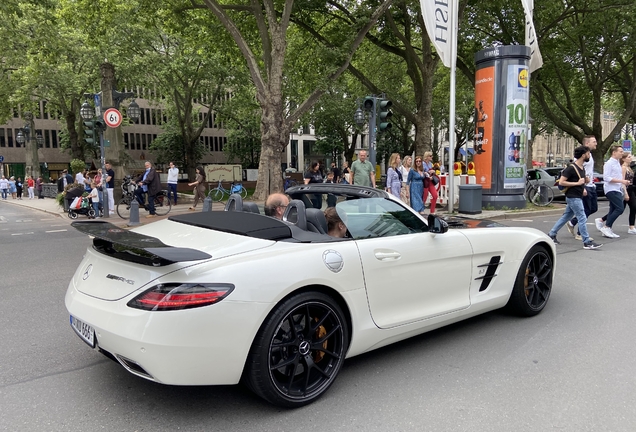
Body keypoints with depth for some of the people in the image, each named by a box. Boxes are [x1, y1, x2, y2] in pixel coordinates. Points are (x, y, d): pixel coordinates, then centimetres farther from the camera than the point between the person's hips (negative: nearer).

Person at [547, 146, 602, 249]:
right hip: (573, 197, -9)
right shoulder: (571, 168, -15)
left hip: (577, 197, 9)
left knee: (566, 217, 14)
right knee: (582, 219, -8)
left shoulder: (582, 168, 13)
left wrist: (583, 188, 8)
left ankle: (551, 235, 22)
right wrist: (577, 183, -19)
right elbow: (561, 182, -20)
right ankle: (587, 243, -3)